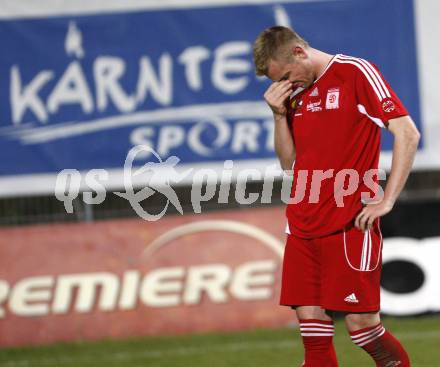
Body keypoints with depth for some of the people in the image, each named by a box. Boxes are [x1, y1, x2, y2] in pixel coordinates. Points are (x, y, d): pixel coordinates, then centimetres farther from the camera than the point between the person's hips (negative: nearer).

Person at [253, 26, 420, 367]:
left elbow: (408, 133, -9)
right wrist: (279, 114, 3)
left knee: (362, 324, -9)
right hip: (303, 224, 6)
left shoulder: (355, 72, -5)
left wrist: (386, 200, -13)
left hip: (350, 223, -6)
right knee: (313, 327, 0)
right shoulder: (295, 94, 16)